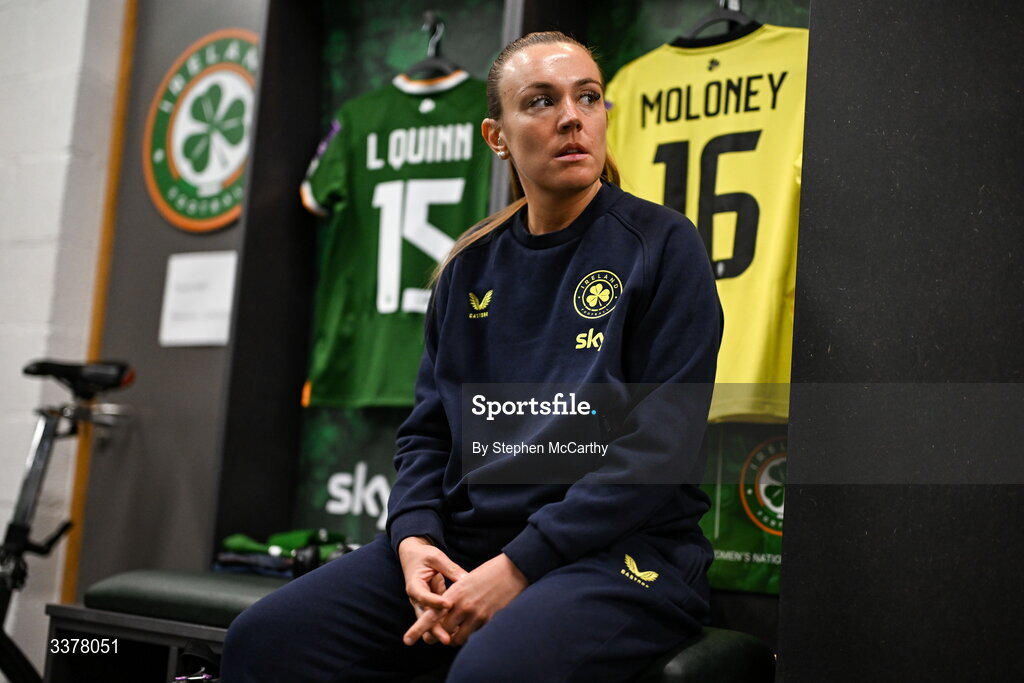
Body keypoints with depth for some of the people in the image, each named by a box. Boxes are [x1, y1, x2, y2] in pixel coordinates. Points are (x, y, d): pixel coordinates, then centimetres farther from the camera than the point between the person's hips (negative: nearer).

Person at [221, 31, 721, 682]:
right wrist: (414, 538, -7)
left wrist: (519, 567, -17)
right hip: (463, 541, 5)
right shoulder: (472, 267, 12)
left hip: (619, 551, -5)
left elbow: (659, 447, -12)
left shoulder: (662, 246, -4)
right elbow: (428, 427, 14)